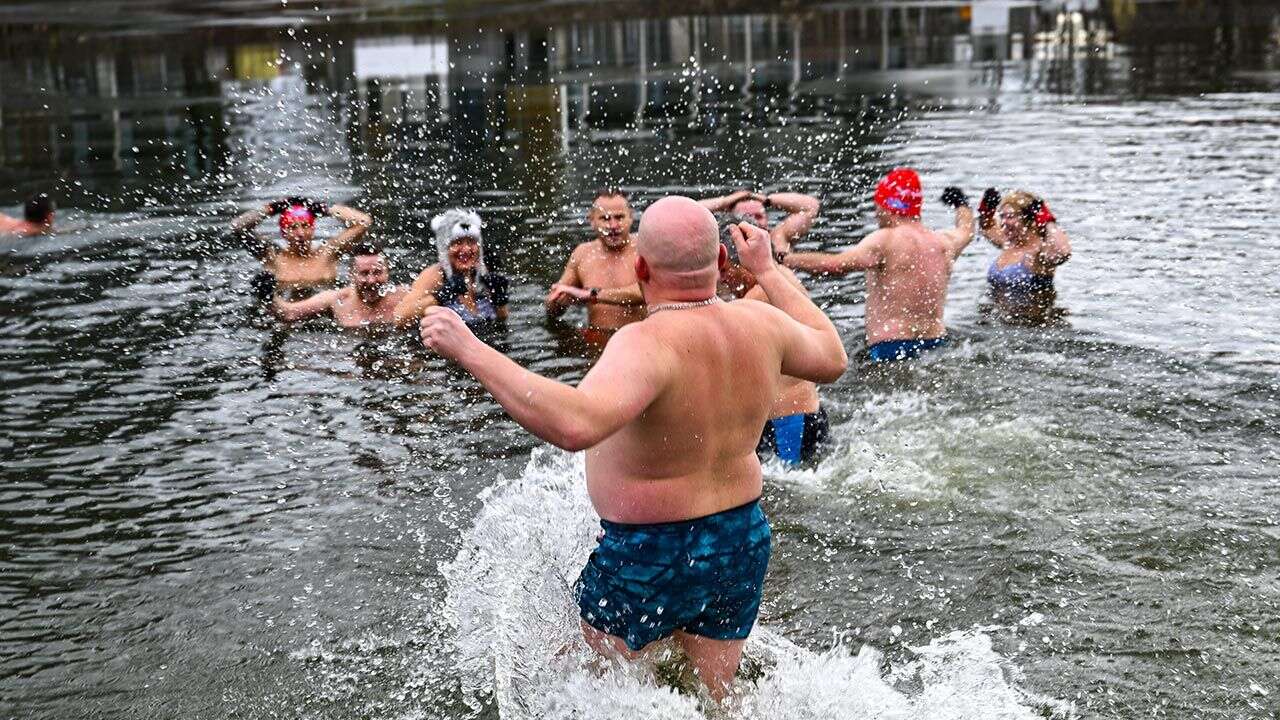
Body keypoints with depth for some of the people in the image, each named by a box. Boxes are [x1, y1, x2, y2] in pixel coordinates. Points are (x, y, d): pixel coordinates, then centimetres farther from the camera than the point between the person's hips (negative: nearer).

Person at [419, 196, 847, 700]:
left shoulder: (649, 344, -29)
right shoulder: (757, 324, -7)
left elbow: (575, 426, -47)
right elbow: (832, 359, 14)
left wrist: (469, 351, -41)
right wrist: (767, 270, 20)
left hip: (650, 558, -7)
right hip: (744, 542, 7)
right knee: (713, 702, 25)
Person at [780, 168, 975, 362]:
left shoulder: (887, 241, -10)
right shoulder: (944, 243, 12)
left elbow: (836, 265, -24)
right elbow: (966, 229, 38)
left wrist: (782, 258, -19)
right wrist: (961, 203, 59)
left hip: (890, 349, -7)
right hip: (937, 345, 7)